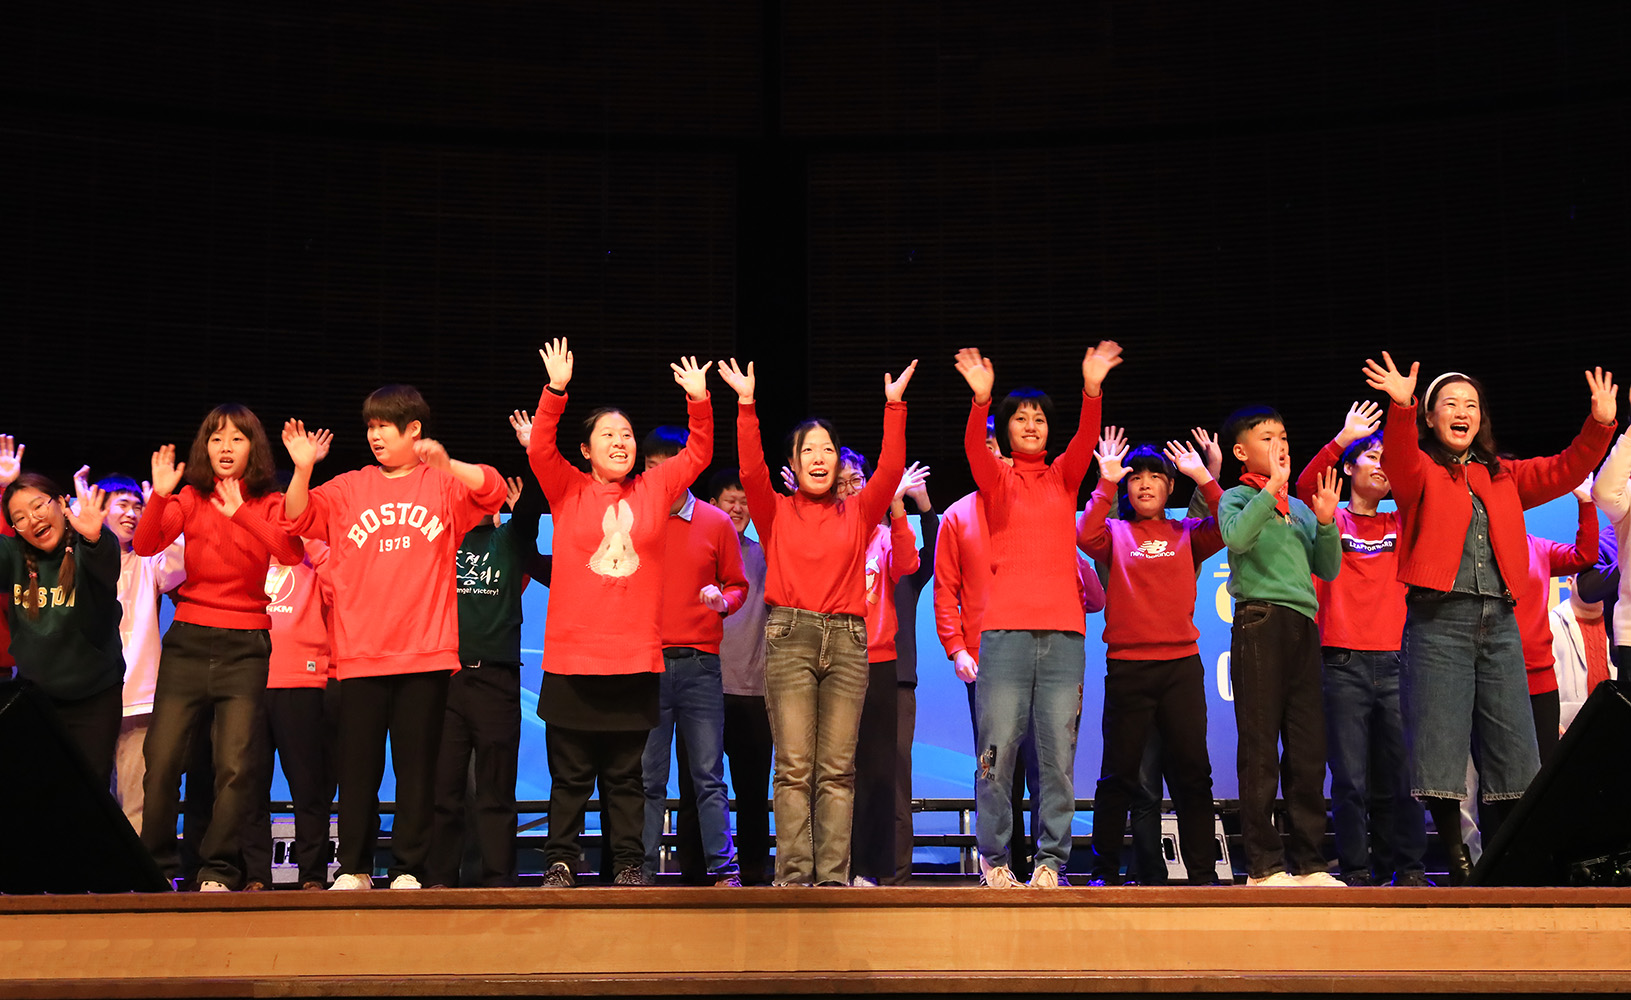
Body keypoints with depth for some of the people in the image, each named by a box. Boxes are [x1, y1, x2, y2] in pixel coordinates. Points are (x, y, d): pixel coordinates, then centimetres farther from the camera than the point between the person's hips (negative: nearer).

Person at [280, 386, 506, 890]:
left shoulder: (443, 483, 7)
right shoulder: (348, 489, 13)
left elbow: (493, 490, -10)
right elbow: (299, 518, 2)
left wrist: (447, 465, -26)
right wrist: (302, 469, -15)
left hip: (425, 652, -2)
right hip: (359, 653, 2)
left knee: (417, 765, 1)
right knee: (357, 765, 3)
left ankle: (408, 870, 8)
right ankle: (353, 868, 12)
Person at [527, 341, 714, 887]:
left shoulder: (654, 490, 11)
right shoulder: (568, 490, 5)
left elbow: (697, 454, 9)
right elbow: (540, 450, -9)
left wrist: (699, 401, -6)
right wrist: (556, 391, -22)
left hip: (636, 658, 1)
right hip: (571, 657, -1)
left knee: (625, 774, 8)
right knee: (570, 774, 4)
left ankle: (628, 863, 13)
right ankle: (561, 862, 12)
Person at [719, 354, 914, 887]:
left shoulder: (857, 514, 15)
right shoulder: (777, 512, 11)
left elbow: (889, 472, 2)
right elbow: (752, 471, -5)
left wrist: (894, 406, -4)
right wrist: (747, 404, -12)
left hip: (847, 640, 2)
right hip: (790, 636, -2)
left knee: (837, 769, -1)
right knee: (794, 767, -6)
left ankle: (833, 878, -2)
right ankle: (793, 877, -6)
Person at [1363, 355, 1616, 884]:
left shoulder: (1503, 476, 20)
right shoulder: (1421, 471, 5)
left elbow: (1563, 471, 11)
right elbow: (1400, 462, -17)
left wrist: (1600, 425, -5)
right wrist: (1402, 408, -36)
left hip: (1499, 622, 5)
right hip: (1439, 621, -5)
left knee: (1511, 754, 3)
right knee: (1440, 750, -7)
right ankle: (1458, 863, 4)